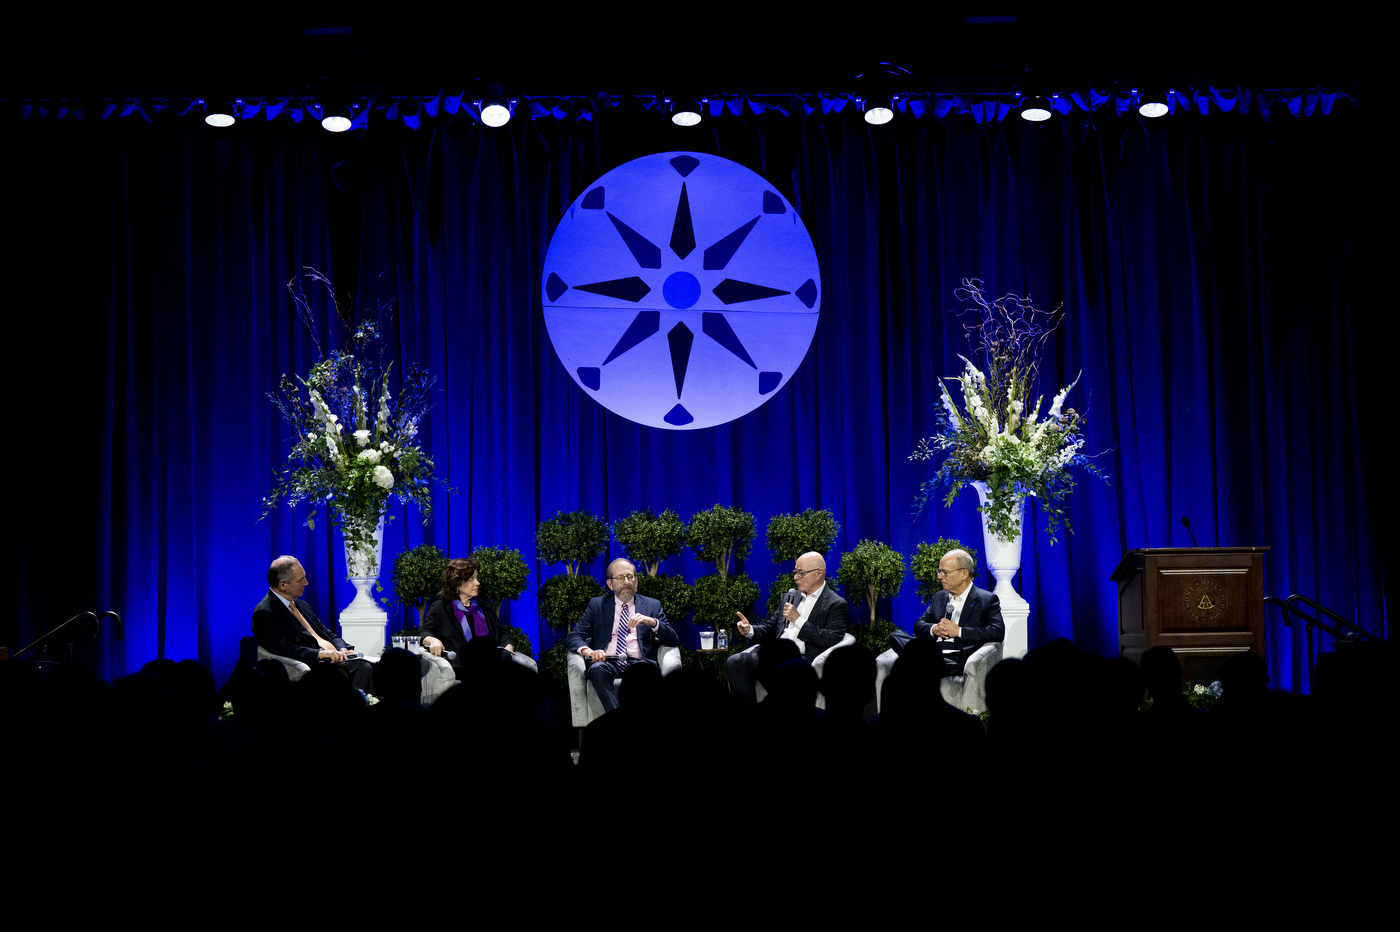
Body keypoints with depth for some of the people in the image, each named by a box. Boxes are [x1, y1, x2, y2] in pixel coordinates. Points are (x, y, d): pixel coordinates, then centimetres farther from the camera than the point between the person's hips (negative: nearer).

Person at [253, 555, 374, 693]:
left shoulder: (302, 605, 23)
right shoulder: (264, 613, -4)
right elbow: (280, 647, -18)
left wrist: (342, 649, 1)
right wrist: (319, 653, -23)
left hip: (335, 659, 9)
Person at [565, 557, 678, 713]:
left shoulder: (652, 606, 21)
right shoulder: (597, 605, 22)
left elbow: (674, 641, 12)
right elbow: (575, 636, 12)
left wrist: (652, 622, -8)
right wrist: (587, 651, -12)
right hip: (607, 662, 1)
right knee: (597, 669, -37)